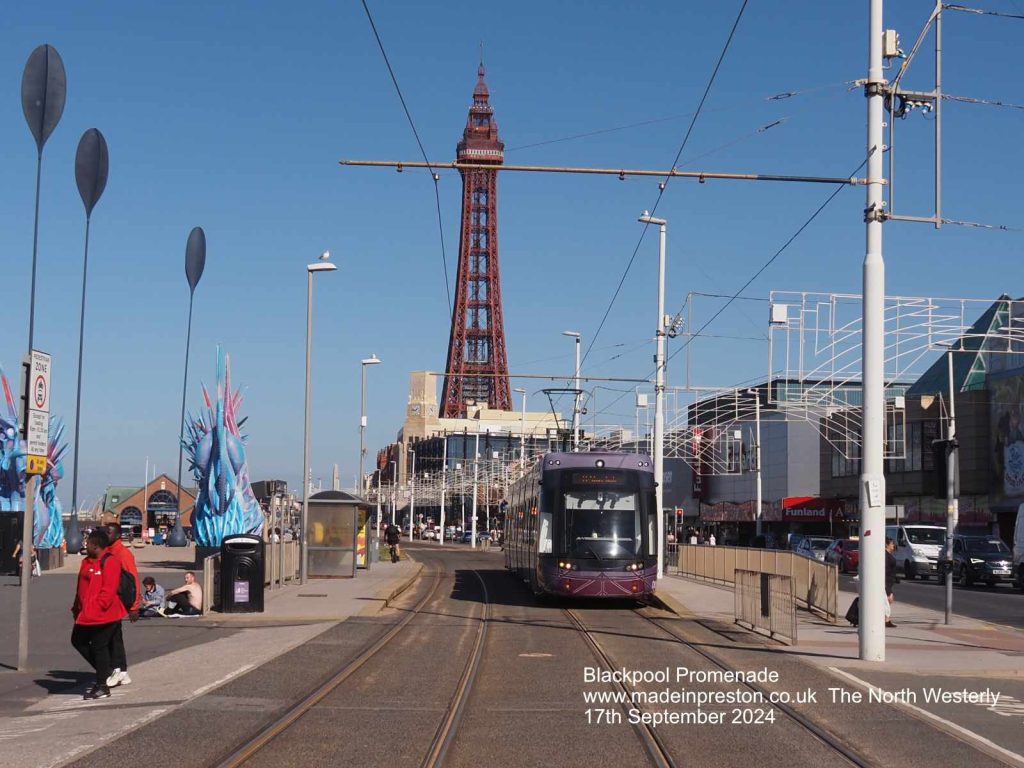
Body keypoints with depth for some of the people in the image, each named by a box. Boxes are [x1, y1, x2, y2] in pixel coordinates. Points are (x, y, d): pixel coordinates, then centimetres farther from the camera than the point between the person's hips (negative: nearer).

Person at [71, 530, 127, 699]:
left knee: (99, 647, -3)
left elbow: (108, 590, -22)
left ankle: (102, 686, 7)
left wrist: (96, 608, -23)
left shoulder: (109, 562, -16)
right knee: (78, 641, 14)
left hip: (103, 615, -10)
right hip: (86, 614, 10)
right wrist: (77, 609, 15)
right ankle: (103, 671, 26)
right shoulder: (87, 562, 13)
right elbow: (81, 588, 18)